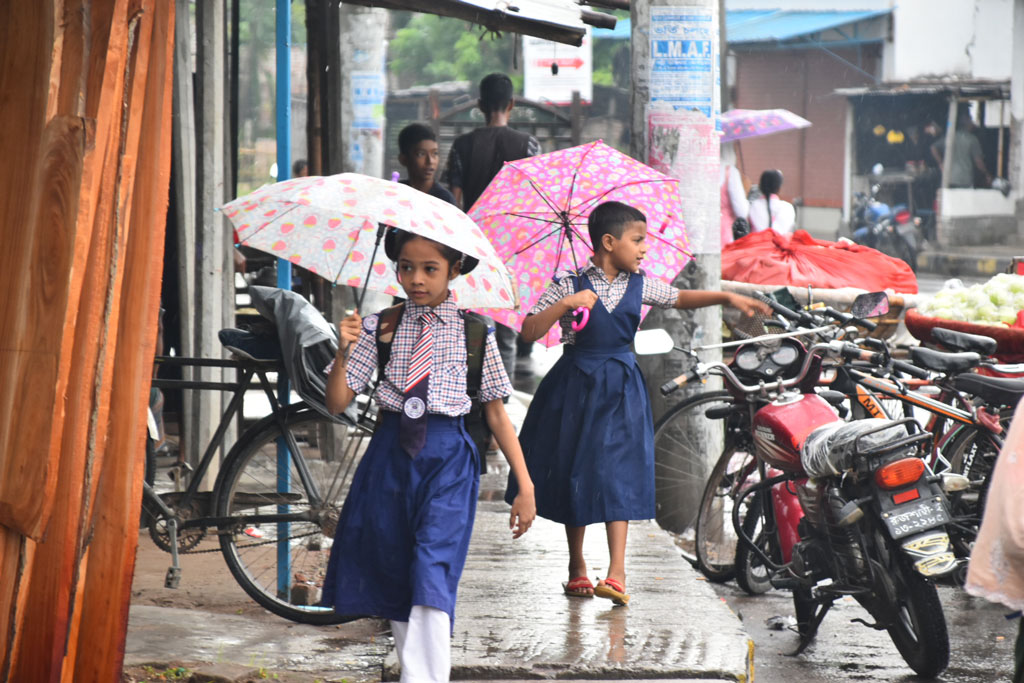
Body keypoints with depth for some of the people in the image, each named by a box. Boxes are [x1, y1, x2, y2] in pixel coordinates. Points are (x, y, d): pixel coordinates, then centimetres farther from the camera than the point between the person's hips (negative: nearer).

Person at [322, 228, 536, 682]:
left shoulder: (474, 332, 2)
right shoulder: (378, 328, 4)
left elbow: (497, 413, 4)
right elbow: (337, 403, 1)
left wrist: (525, 486, 1)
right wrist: (344, 351, -17)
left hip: (447, 459, -3)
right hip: (389, 456, 3)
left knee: (432, 582, -17)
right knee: (394, 582, 10)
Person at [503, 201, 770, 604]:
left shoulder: (639, 286, 4)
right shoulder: (570, 287, -8)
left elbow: (679, 299, 19)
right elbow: (530, 332, -12)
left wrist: (727, 297, 9)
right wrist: (566, 304, -24)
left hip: (620, 389, 2)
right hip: (575, 387, -2)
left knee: (618, 475, -6)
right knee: (575, 474, 6)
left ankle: (616, 573, -11)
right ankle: (576, 567, 21)